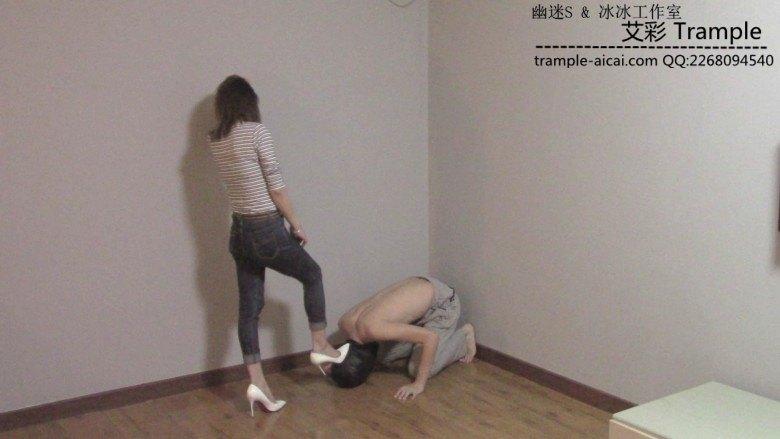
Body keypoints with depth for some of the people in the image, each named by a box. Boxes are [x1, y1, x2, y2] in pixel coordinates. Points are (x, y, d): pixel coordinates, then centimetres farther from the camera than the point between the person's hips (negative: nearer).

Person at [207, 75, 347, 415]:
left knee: (249, 307, 9)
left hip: (239, 231, 6)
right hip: (267, 229, -6)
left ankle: (256, 382, 9)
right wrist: (296, 224, -3)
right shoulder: (256, 131, -14)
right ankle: (320, 345, 27)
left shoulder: (214, 140, 6)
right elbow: (276, 186, -14)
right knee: (312, 275, 18)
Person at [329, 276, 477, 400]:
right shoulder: (344, 322, -13)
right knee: (383, 357, 7)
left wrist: (419, 384, -34)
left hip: (442, 302, -8)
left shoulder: (373, 328, -38)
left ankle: (463, 334, 10)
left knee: (417, 369, -13)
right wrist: (336, 368, 4)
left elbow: (431, 338, -38)